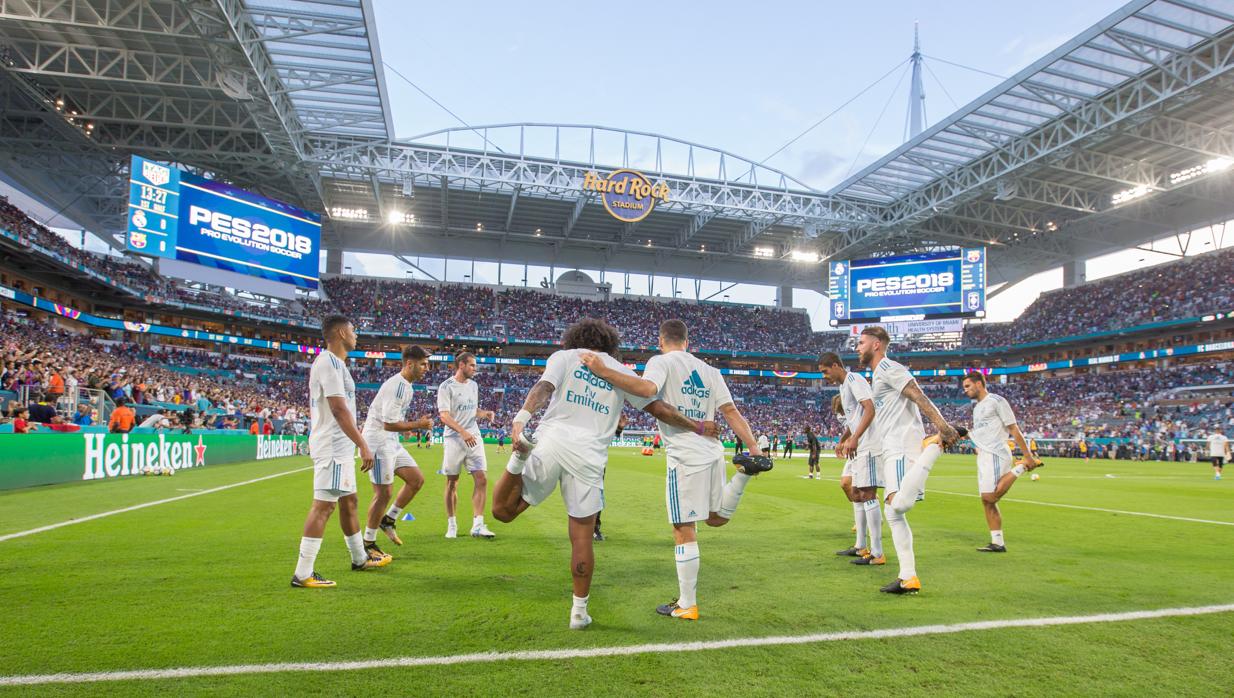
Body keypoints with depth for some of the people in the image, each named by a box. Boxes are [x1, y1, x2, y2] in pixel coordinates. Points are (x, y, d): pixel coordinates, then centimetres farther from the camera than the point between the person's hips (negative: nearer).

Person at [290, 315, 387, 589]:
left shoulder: (329, 362, 16)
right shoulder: (331, 363, -15)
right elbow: (339, 409, -23)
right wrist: (363, 445, -23)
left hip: (338, 446, 11)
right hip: (334, 446, -11)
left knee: (348, 501, 18)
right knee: (324, 505, -9)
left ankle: (359, 559, 31)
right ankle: (303, 574, -5)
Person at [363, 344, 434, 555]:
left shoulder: (405, 385, 10)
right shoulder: (397, 386, -22)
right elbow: (388, 424, -24)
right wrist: (418, 424, -16)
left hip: (391, 443, 10)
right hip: (378, 443, -10)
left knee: (417, 479, 7)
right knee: (384, 493, -6)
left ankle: (388, 520, 20)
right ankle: (368, 543, 9)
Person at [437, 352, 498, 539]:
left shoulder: (473, 385, 13)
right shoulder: (446, 387, -7)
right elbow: (444, 416, -15)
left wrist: (485, 413, 2)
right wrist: (463, 432, -27)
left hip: (474, 438, 5)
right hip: (454, 439, -5)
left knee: (481, 478, -5)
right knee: (452, 482, 4)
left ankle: (477, 525, -2)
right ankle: (451, 524, 17)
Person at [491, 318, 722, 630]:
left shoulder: (564, 356, 14)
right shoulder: (622, 372, 17)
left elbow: (544, 387, -7)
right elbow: (660, 409, 16)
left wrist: (521, 417, -21)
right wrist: (699, 427, 27)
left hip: (551, 443, -1)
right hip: (588, 456, 1)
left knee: (503, 510, 5)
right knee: (582, 536, 11)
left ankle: (521, 454, -22)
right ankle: (579, 611, 16)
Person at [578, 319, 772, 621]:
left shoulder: (661, 361, -4)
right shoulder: (709, 370, 15)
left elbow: (647, 388, -26)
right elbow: (730, 411, 8)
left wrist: (603, 371, -26)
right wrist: (754, 446, 7)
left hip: (685, 457, -6)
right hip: (713, 452, 7)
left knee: (684, 531, 1)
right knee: (717, 518, 25)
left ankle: (687, 605, 9)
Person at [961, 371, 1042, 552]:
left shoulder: (996, 401, -7)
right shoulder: (977, 406, 19)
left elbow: (1013, 429, -9)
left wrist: (1028, 455, -10)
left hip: (995, 454, -9)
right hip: (983, 456, 9)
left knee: (989, 497, -19)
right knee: (987, 501, 6)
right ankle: (998, 543, 11)